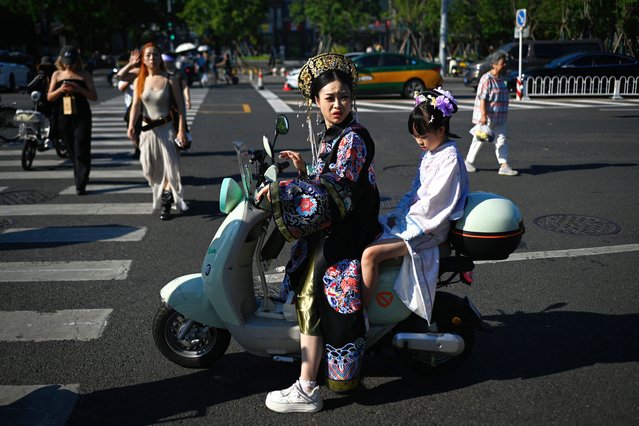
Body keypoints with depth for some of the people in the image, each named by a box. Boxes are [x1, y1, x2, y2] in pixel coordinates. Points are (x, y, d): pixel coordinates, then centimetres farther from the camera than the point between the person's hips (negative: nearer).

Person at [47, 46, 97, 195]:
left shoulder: (84, 75, 2)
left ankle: (80, 184, -9)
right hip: (63, 118, 4)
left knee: (81, 151, -9)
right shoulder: (57, 75, 10)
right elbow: (49, 97, 8)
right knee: (72, 151, 11)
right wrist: (60, 89, -12)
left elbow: (94, 96, -2)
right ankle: (81, 177, 27)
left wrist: (79, 89, -17)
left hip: (82, 117, -4)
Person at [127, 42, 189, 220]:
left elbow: (180, 106, -8)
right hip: (148, 129, 3)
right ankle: (162, 194, 33)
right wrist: (131, 125, -24)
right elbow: (136, 105, -8)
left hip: (166, 127, -3)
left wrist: (181, 130, -16)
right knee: (150, 167, 8)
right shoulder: (139, 81, 2)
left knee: (170, 164, -6)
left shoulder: (170, 80, -6)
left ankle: (167, 202, 6)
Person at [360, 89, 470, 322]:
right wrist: (397, 213, 4)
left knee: (370, 254, -26)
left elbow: (434, 200, -19)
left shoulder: (450, 158, -15)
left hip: (426, 227, -10)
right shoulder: (430, 153, 14)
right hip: (411, 217, 10)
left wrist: (405, 215, -10)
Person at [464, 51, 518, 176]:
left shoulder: (501, 79, 13)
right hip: (486, 117, -8)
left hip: (499, 118, 8)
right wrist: (483, 115, -26)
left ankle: (504, 166, -2)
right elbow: (482, 98, -20)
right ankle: (468, 162, 21)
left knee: (501, 140, 0)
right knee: (479, 140, 4)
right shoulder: (487, 79, -15)